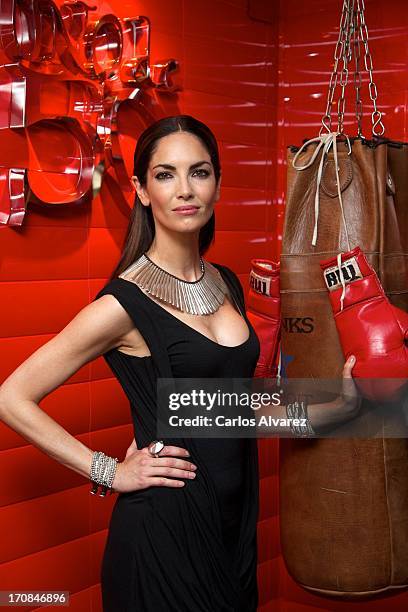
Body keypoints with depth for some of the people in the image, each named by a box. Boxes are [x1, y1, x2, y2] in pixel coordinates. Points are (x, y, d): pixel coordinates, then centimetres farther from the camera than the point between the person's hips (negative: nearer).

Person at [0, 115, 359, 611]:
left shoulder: (226, 283, 5)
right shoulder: (125, 304, -16)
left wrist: (326, 410, 10)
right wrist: (109, 472, -13)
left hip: (234, 517, 7)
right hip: (165, 527, -6)